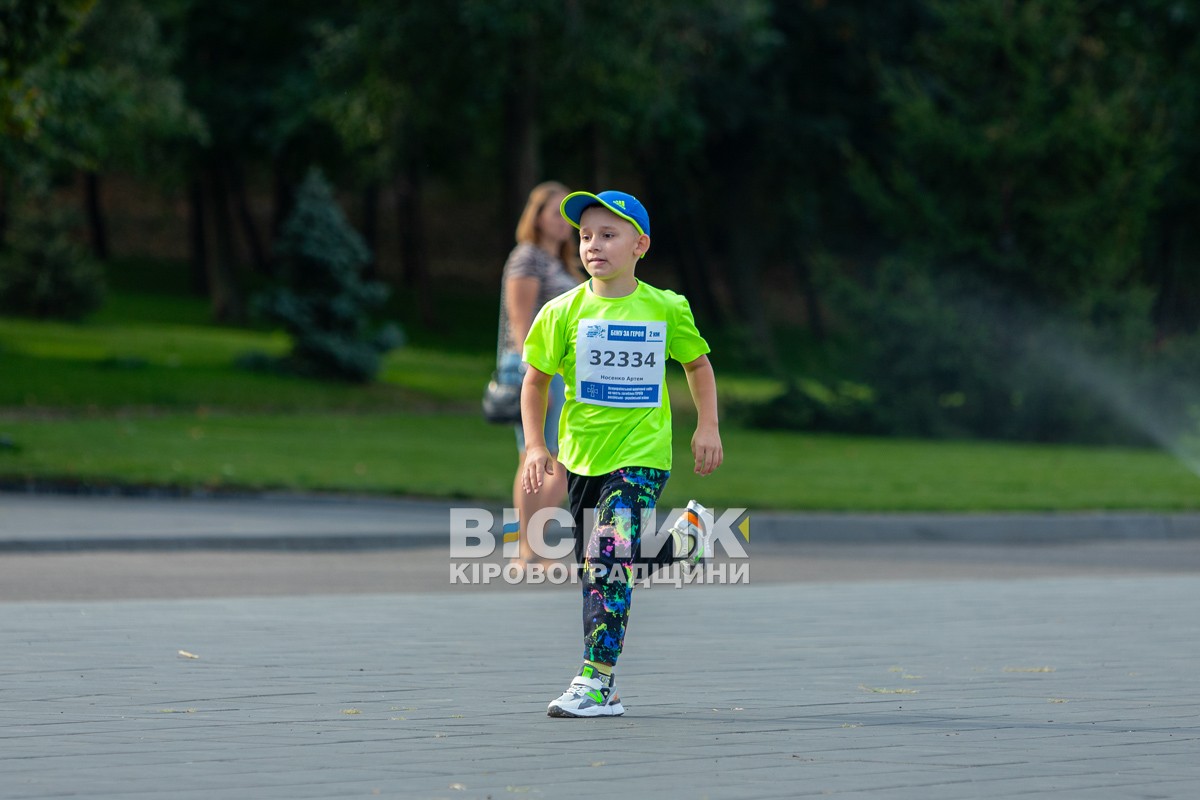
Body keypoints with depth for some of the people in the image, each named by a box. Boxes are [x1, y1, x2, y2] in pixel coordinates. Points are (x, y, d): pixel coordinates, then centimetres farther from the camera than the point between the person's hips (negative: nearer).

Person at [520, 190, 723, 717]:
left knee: (609, 562, -17)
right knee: (595, 571, 8)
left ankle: (596, 682, -17)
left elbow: (697, 364, 15)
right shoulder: (564, 312, -1)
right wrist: (535, 446, -1)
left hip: (641, 455, -3)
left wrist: (707, 427, 6)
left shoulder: (666, 310, -2)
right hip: (582, 456, 3)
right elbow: (536, 380, 9)